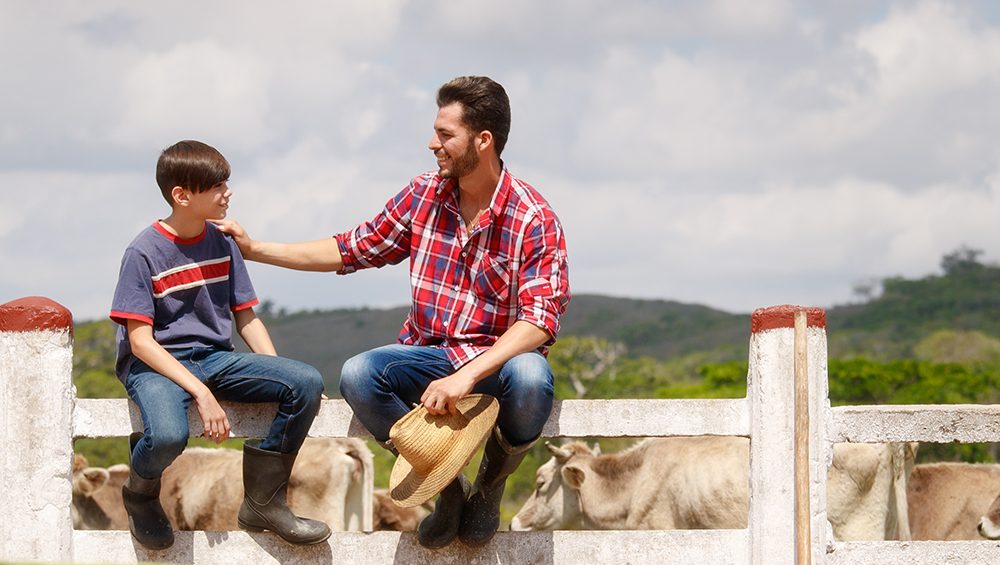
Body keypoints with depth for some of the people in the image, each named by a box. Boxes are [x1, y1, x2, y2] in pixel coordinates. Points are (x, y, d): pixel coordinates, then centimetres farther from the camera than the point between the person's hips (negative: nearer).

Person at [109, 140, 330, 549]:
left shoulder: (222, 244, 7)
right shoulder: (144, 253, -11)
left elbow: (247, 319, 12)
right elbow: (140, 341, -15)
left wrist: (278, 374, -4)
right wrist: (201, 393, -23)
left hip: (214, 358, 6)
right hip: (155, 363, -6)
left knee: (308, 383, -16)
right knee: (168, 434, -39)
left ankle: (263, 501, -2)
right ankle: (140, 493, 0)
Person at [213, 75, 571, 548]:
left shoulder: (535, 220, -12)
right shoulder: (423, 196, 3)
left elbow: (540, 319, -23)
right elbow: (353, 249, 14)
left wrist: (468, 376, -35)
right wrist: (254, 249, 11)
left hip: (498, 359, -4)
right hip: (429, 355, 4)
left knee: (530, 378, -39)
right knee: (357, 376, -26)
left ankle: (491, 484, -5)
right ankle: (450, 487, -5)